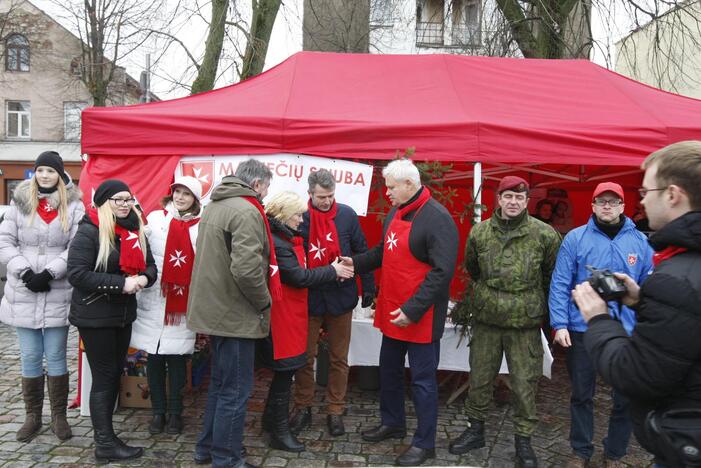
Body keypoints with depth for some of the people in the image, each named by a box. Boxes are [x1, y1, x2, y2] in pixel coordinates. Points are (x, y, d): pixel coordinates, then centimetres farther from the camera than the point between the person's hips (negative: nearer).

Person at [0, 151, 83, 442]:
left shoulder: (74, 205, 1)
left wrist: (49, 273, -13)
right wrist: (25, 271, -9)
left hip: (58, 294, -2)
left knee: (56, 356, 5)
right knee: (30, 357, 8)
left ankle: (59, 416, 18)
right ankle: (33, 416, 22)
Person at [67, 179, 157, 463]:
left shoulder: (135, 231, 8)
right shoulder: (89, 232, -14)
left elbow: (150, 265, 11)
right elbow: (77, 273, -21)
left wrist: (144, 278, -13)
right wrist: (121, 283, -25)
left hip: (123, 314, 7)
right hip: (95, 316, -7)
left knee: (115, 374, 14)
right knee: (104, 378, -1)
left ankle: (103, 431, 28)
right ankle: (105, 444, 9)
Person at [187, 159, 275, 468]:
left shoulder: (214, 206, 13)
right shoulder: (247, 211, -18)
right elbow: (246, 268, -28)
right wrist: (264, 302, -13)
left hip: (215, 309, 10)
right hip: (236, 314, -10)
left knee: (220, 383, 21)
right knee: (235, 391, 3)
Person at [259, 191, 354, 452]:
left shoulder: (286, 237, 12)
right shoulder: (275, 242, -19)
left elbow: (298, 271, 9)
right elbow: (298, 277, -19)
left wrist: (333, 271, -2)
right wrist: (333, 270, -10)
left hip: (291, 313, 10)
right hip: (283, 315, -10)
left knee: (284, 370, 19)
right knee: (286, 370, 0)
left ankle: (271, 419, 34)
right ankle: (280, 432, 13)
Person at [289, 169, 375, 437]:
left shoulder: (347, 215, -1)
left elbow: (362, 252, 4)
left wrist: (368, 286, 5)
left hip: (341, 297, 1)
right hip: (308, 297, 0)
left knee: (339, 358, 10)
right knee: (304, 357, 10)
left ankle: (335, 411, 24)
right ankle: (303, 409, 27)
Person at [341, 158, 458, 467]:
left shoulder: (437, 219, -19)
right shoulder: (396, 212, 8)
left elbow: (442, 272, -24)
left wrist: (412, 309, -25)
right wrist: (357, 262, 5)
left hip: (420, 316, -9)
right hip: (392, 311, 9)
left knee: (422, 379, 4)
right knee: (389, 369, 21)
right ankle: (392, 423, 41)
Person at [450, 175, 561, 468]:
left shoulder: (544, 234, -7)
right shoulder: (479, 232, -1)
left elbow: (552, 274, 7)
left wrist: (540, 304, 12)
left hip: (525, 323, -2)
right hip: (486, 320, 2)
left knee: (525, 383, 7)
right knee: (479, 378, 13)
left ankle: (523, 439, 26)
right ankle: (476, 429, 33)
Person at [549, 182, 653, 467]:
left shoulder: (640, 241, 4)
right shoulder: (575, 238, -3)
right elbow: (560, 284, -5)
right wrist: (559, 324, -11)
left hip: (628, 331, 2)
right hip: (583, 329, -2)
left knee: (627, 397, 11)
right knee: (581, 394, 11)